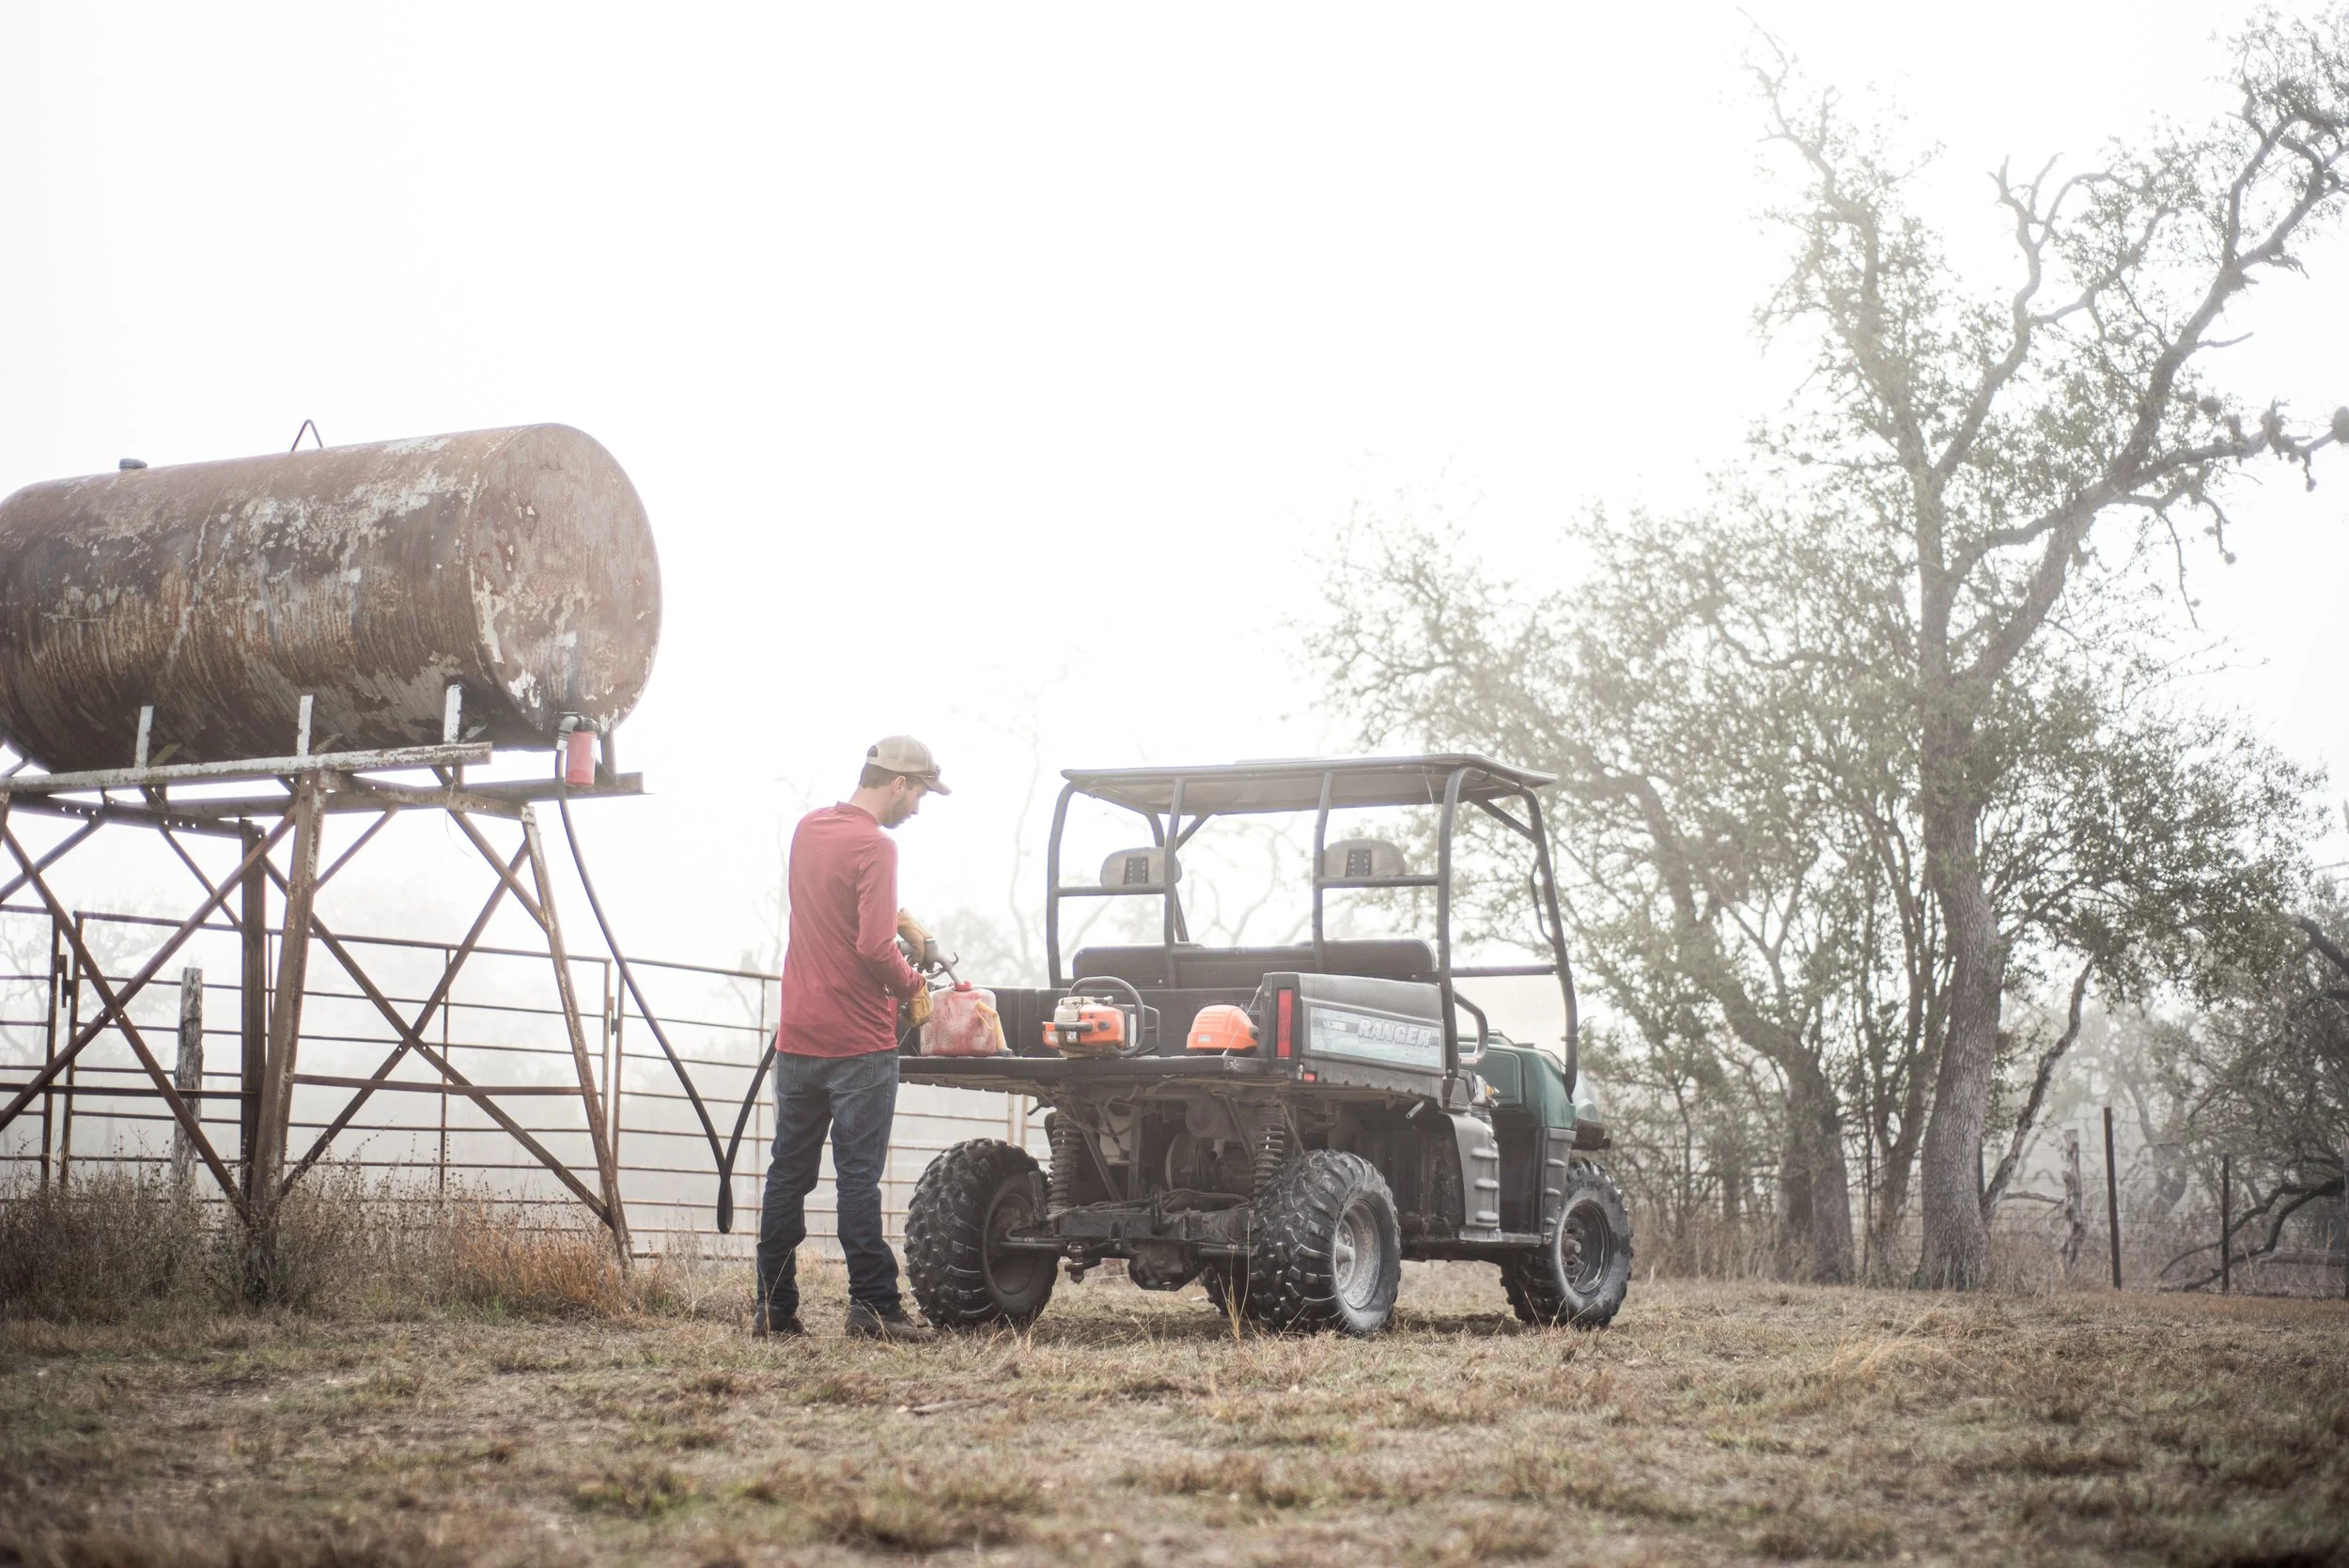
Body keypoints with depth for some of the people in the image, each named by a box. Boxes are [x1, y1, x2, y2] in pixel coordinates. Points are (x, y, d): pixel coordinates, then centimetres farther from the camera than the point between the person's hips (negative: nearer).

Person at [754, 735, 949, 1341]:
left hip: (797, 1038, 7)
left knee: (787, 1173, 10)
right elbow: (874, 947, -22)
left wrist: (896, 918, 18)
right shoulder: (874, 847, -15)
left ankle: (774, 1308, 13)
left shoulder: (808, 829, 10)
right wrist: (909, 984, -4)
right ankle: (873, 1308, -2)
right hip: (858, 1042, -7)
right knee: (858, 1177, -4)